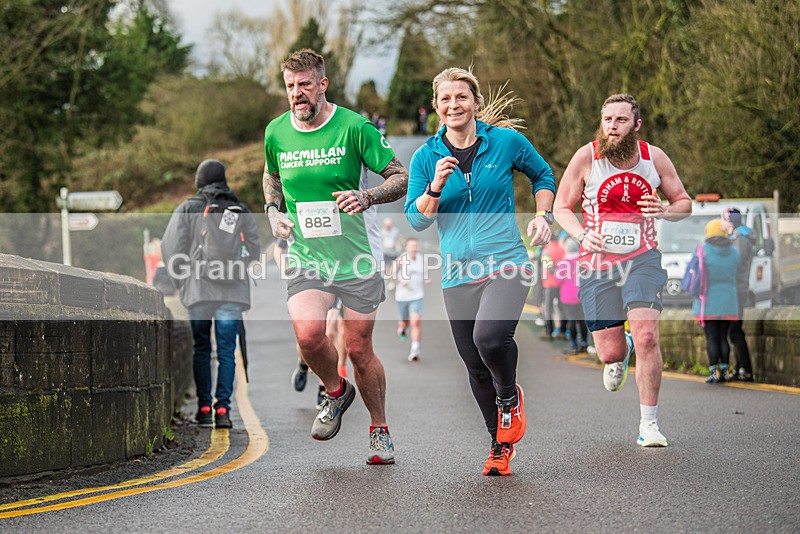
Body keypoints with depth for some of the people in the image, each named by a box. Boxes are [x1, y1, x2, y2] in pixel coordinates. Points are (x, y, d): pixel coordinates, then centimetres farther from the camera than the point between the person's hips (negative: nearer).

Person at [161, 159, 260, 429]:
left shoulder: (188, 209, 3)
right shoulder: (242, 212, 10)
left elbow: (170, 247, -2)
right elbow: (254, 250, 8)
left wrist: (181, 280, 9)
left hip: (198, 289, -1)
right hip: (233, 293, 1)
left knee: (201, 349, 8)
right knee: (226, 351, 2)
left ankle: (204, 409, 5)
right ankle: (223, 409, -7)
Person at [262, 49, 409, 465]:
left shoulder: (354, 127, -9)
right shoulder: (276, 133, 2)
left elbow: (401, 178, -5)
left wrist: (367, 197, -24)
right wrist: (274, 212, 4)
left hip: (358, 258, -2)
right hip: (306, 257, 2)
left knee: (358, 349, 2)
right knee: (308, 333, -22)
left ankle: (379, 430, 26)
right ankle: (336, 392, 10)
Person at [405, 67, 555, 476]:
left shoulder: (507, 142, 0)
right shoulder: (426, 157, 3)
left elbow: (543, 175, 18)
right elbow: (416, 220, 1)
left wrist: (543, 216, 3)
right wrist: (436, 187, -15)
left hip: (506, 262, -3)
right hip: (458, 273, 3)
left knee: (489, 338, -28)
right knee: (475, 366, 8)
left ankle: (511, 398, 5)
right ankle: (501, 443, 29)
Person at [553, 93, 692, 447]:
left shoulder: (654, 158, 0)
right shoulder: (586, 157, -5)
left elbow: (684, 203, 11)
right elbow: (561, 208, 4)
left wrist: (665, 211, -13)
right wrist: (582, 235, -17)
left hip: (642, 260, 0)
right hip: (597, 263, 0)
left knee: (646, 337, -20)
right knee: (609, 352, 0)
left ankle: (649, 424, -7)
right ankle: (622, 350, 42)